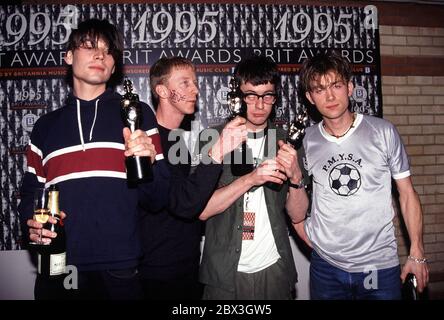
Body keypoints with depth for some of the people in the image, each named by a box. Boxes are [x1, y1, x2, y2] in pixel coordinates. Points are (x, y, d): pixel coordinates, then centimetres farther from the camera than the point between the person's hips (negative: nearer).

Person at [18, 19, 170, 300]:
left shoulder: (137, 114, 4)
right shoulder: (46, 126, 12)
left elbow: (157, 200, 2)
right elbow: (31, 195, 16)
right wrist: (33, 225, -4)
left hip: (119, 272, -2)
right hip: (57, 272, 2)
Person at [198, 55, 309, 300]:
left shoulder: (284, 141, 2)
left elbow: (297, 215, -1)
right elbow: (201, 210, -14)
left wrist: (295, 176, -19)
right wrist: (250, 178, -25)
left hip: (273, 269, 2)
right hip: (225, 271, -2)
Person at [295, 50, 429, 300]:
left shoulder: (383, 132, -7)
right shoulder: (305, 141, -3)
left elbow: (407, 193, 0)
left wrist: (417, 254, -1)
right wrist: (309, 238, -2)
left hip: (380, 266, -1)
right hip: (326, 267, 1)